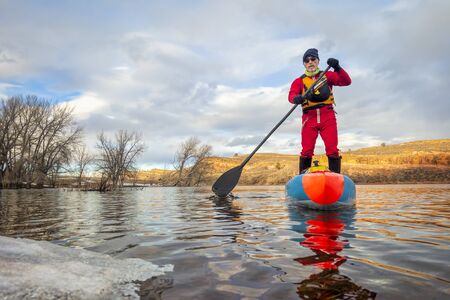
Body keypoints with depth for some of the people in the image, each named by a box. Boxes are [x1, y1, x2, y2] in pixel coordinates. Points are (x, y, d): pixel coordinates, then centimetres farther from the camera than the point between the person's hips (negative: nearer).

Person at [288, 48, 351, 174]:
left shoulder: (327, 75, 14)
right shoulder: (299, 81, 12)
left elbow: (346, 82, 2)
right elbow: (291, 95, -5)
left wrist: (337, 68, -15)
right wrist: (297, 98, -30)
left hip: (328, 117, 1)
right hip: (309, 118, 0)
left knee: (332, 150, -5)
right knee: (306, 151, -5)